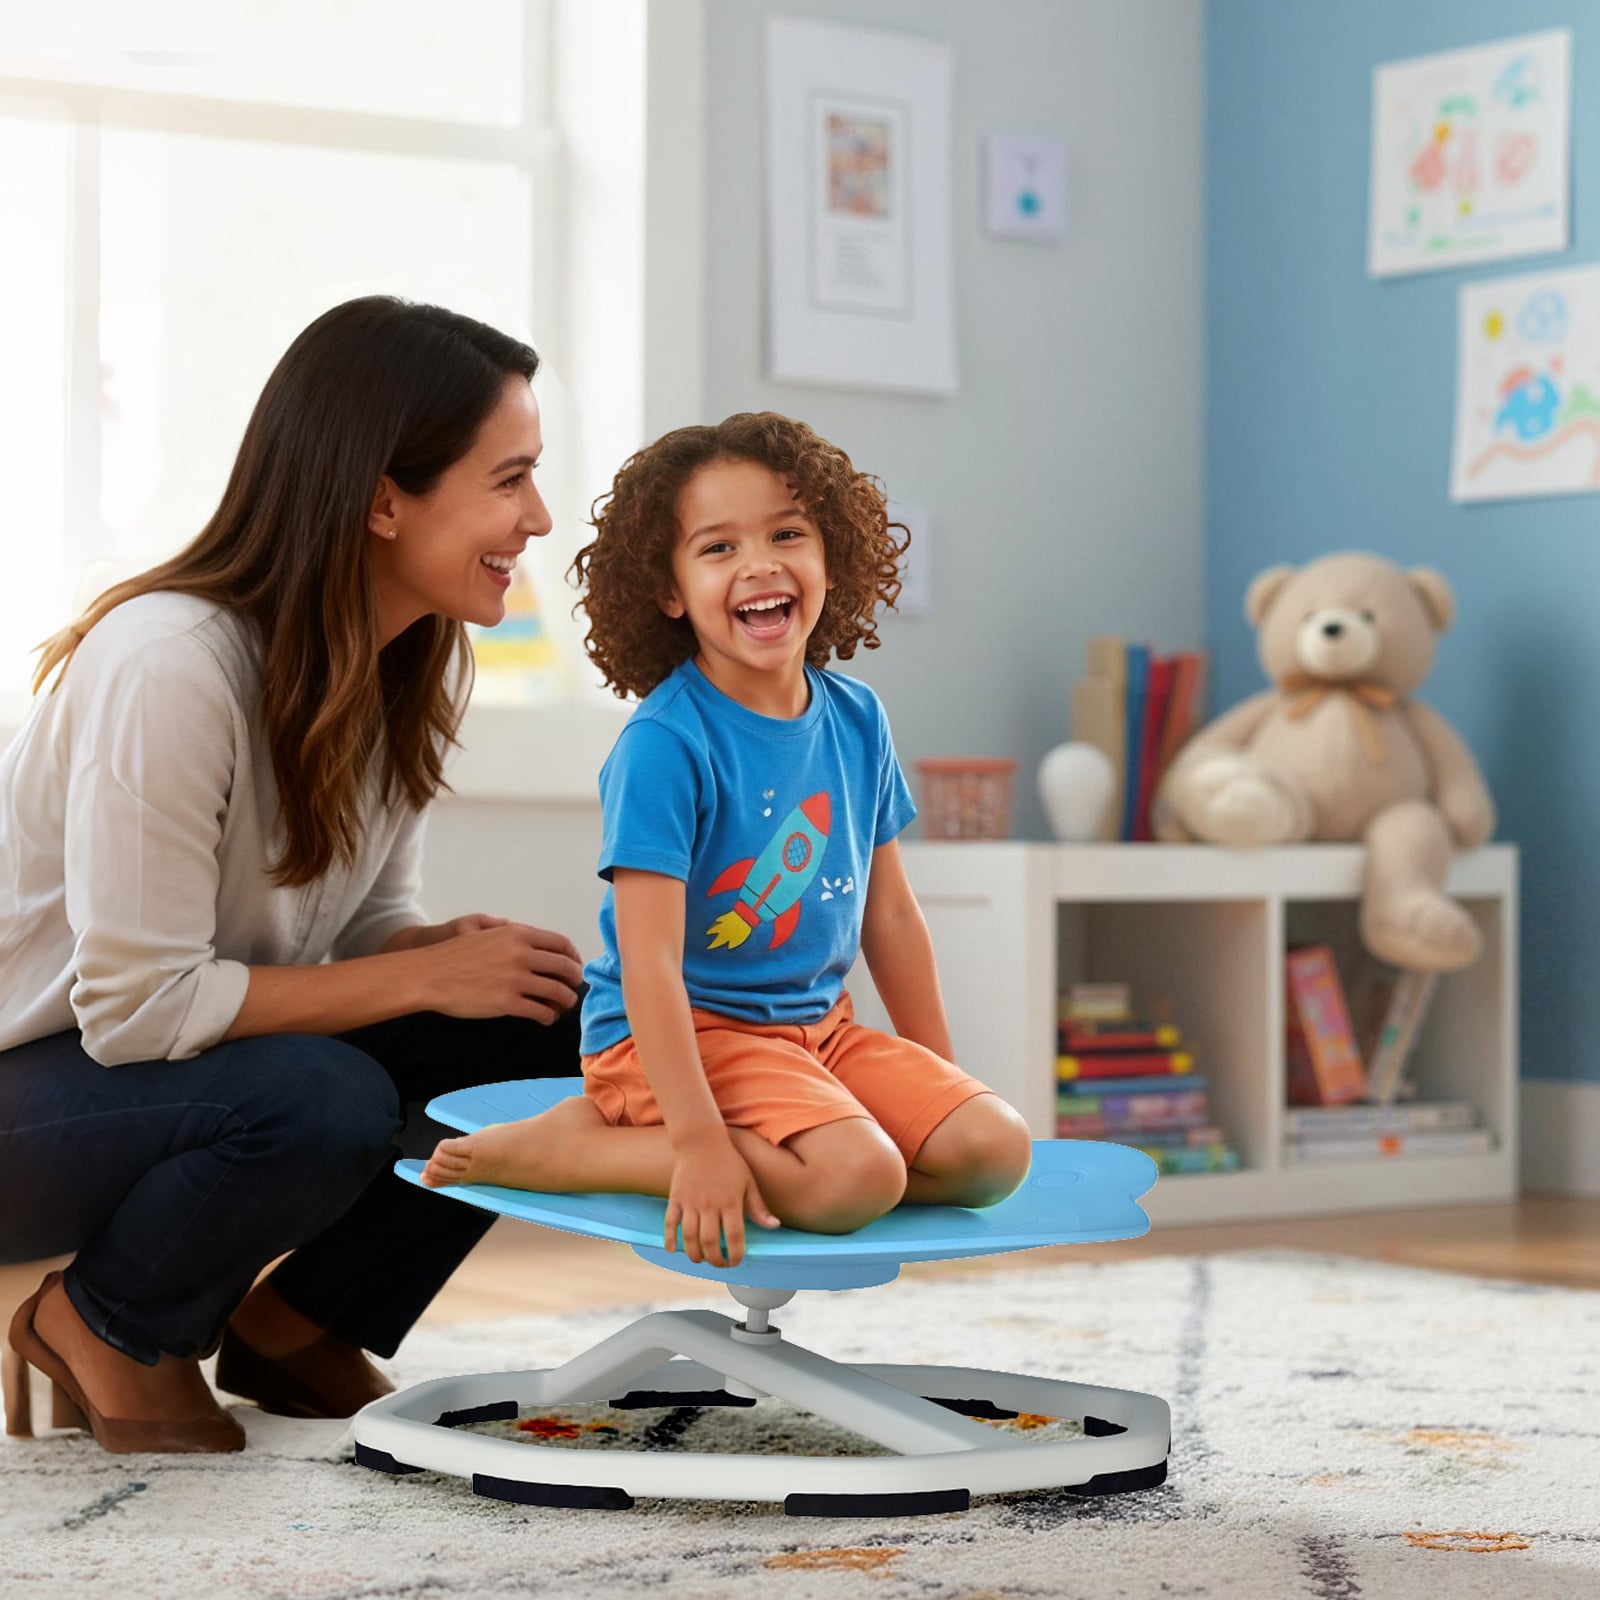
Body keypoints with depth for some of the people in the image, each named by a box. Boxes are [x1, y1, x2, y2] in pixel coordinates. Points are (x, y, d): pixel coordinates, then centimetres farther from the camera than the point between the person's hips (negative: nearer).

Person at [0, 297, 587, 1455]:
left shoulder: (410, 665, -2)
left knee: (551, 1020, -10)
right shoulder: (173, 665, -28)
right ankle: (99, 1331, -6)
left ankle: (298, 1327, 7)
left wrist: (462, 948, -19)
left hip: (207, 1053, 8)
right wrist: (425, 977, -25)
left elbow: (368, 925, 5)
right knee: (322, 1100, -36)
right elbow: (136, 1005, -29)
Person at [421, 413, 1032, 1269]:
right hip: (687, 1033, -8)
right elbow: (649, 959, -22)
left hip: (818, 1025, 8)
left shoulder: (857, 719, 5)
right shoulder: (665, 745, -17)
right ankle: (559, 1144, -14)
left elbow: (890, 913, 14)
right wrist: (699, 1138, -28)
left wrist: (942, 1081, 16)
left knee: (995, 1150, -12)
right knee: (857, 1177, -30)